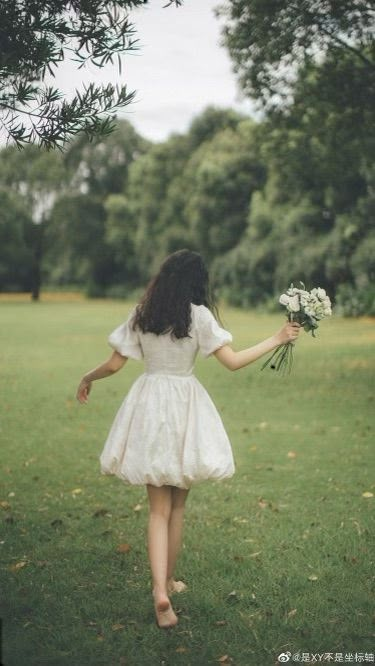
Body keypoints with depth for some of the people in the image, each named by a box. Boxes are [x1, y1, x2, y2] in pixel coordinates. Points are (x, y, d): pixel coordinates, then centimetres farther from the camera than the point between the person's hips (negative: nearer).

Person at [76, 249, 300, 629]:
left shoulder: (141, 314, 0)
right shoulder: (199, 315, -8)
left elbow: (114, 364, 3)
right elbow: (233, 362, -10)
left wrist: (87, 378, 22)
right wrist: (277, 339, -1)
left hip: (148, 406, 2)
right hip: (185, 407, -2)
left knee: (159, 508, 4)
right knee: (177, 505, 15)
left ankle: (160, 590, -12)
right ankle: (168, 581, 27)